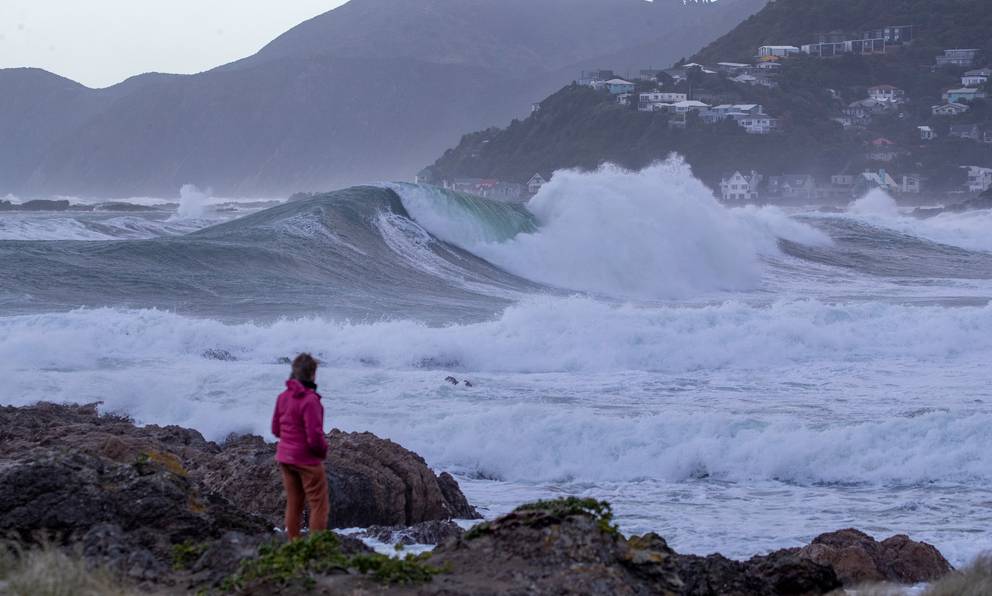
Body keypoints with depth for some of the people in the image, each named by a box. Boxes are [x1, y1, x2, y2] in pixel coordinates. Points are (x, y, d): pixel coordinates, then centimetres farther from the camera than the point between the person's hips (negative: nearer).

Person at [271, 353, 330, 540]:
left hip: (285, 457, 7)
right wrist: (323, 450, -3)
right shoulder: (310, 400, -22)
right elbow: (315, 437, -22)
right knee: (319, 505, 2)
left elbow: (276, 429, 12)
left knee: (293, 504, 16)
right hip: (307, 459, -7)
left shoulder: (283, 397, 1)